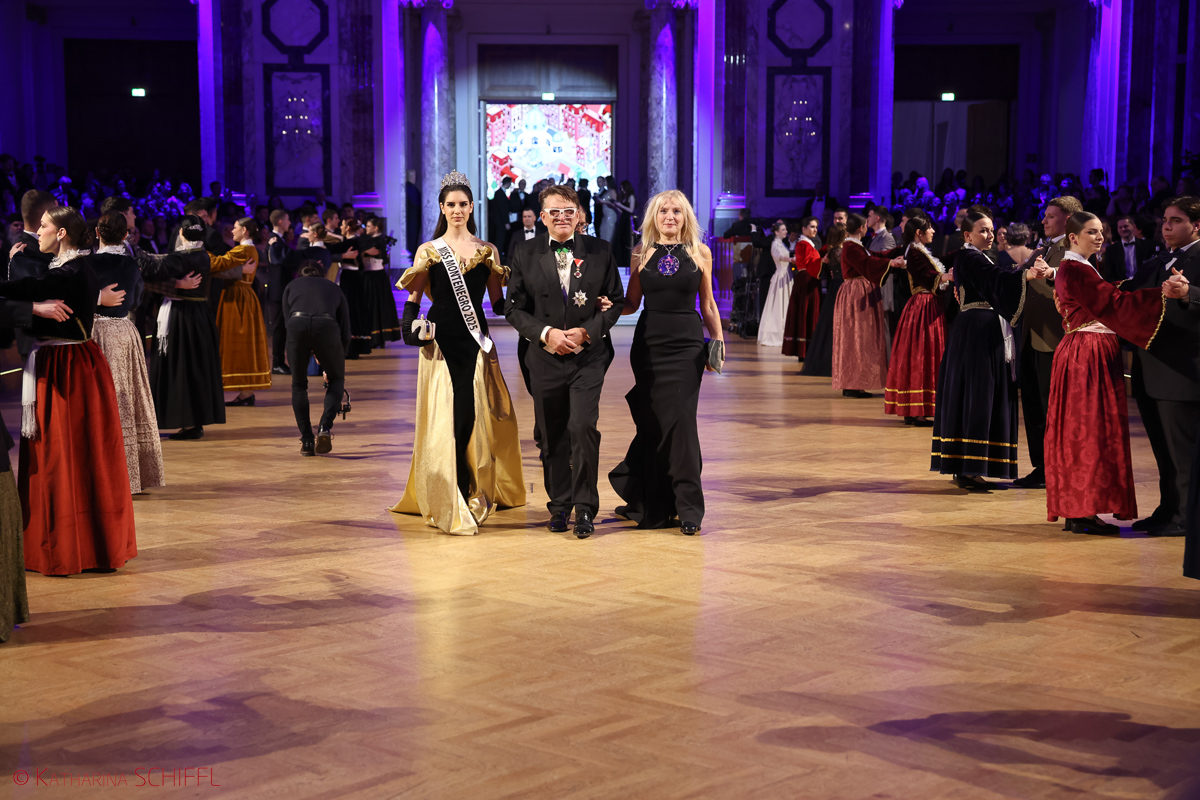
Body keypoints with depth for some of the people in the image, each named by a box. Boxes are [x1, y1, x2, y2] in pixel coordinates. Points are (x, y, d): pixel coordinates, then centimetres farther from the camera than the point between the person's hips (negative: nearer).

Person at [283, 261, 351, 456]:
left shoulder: (292, 286, 32)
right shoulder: (334, 288, 32)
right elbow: (345, 331, 28)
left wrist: (311, 353, 26)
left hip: (297, 325, 0)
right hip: (326, 327, 0)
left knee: (299, 385, 21)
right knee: (336, 380, 24)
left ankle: (307, 441, 15)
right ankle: (325, 428, 3)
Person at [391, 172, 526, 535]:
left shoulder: (487, 251, 9)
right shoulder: (428, 251, 5)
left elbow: (498, 300, 10)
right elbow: (414, 296, 6)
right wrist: (412, 328, -10)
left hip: (476, 342, 1)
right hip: (441, 342, -1)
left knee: (474, 419, -1)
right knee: (444, 420, -4)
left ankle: (473, 496, 16)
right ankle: (448, 504, 2)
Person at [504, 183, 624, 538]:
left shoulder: (600, 251, 3)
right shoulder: (525, 253, 3)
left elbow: (616, 302, 4)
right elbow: (514, 308, 2)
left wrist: (587, 331, -11)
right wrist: (546, 333, -13)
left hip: (589, 356, -1)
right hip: (546, 359, 1)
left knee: (583, 427, -15)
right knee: (552, 437, 9)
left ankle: (585, 507, -1)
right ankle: (559, 506, 25)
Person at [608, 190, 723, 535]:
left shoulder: (700, 252, 7)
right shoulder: (642, 253, 8)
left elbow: (708, 304, 11)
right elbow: (631, 303, 9)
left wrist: (719, 340, 4)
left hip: (687, 342, -1)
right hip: (649, 342, 1)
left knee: (679, 417, -10)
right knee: (653, 421, 2)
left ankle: (688, 506, -3)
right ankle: (651, 504, 14)